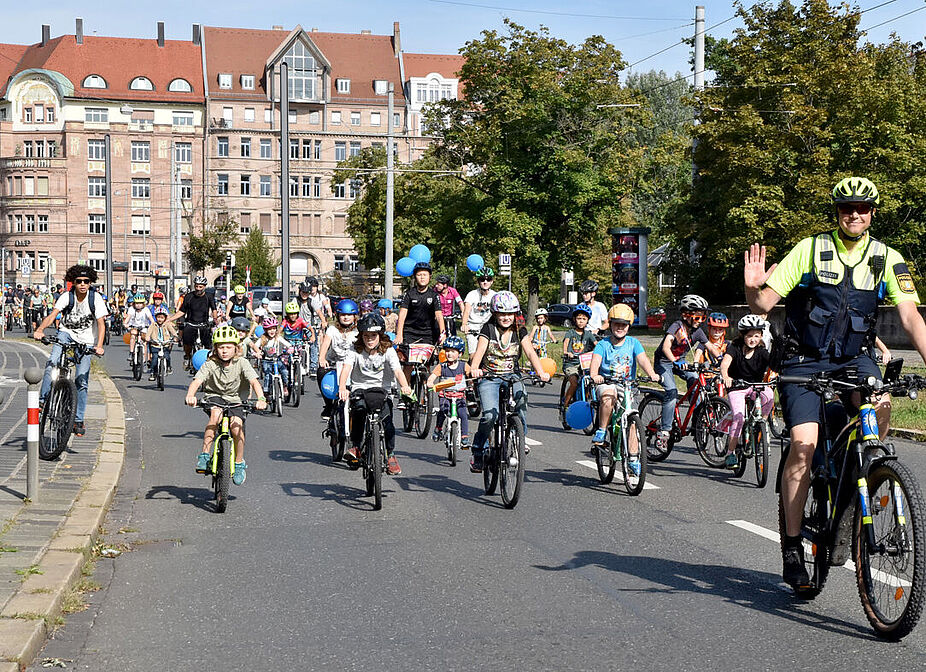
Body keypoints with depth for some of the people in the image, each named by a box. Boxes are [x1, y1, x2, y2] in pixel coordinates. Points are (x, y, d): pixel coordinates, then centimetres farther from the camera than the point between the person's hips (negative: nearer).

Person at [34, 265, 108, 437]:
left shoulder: (96, 298, -14)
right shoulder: (67, 297, -13)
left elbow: (101, 323, -19)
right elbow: (53, 314, -24)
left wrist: (99, 345, -33)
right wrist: (40, 329, -43)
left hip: (86, 340, 0)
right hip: (67, 332, 0)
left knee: (82, 381, -2)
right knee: (52, 363, -27)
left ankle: (78, 420, 9)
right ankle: (43, 400, -16)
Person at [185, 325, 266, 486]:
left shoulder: (241, 363, -11)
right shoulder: (210, 364, -12)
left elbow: (254, 381, -23)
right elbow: (197, 380, -26)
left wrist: (261, 398, -42)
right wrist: (190, 395, -47)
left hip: (235, 401, 1)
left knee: (237, 426, -24)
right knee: (216, 414, -33)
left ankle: (239, 463, -2)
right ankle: (204, 456, -26)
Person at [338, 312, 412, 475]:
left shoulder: (388, 351, -6)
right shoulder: (355, 351, -5)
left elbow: (397, 370, -20)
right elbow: (346, 367, -20)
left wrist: (404, 386, -41)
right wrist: (342, 387, -41)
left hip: (381, 389, 0)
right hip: (360, 388, 0)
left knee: (387, 419, -22)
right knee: (359, 409, -33)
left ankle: (391, 456, -5)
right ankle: (355, 447, -19)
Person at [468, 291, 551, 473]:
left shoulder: (520, 332, 5)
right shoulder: (488, 329, -2)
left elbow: (530, 352, -9)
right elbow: (479, 351, -16)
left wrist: (541, 372, -27)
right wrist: (474, 369, -38)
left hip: (512, 377, 3)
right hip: (489, 378, -3)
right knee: (490, 416, -23)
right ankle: (478, 454, -5)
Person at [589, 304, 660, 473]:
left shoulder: (633, 343, 5)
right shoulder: (603, 344, 0)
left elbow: (642, 359, -10)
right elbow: (595, 361, -17)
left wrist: (652, 374, -30)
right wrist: (594, 375, -39)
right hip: (607, 384, -2)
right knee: (608, 397, -37)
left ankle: (633, 459, 0)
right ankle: (601, 431, -19)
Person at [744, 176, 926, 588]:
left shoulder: (887, 259, -2)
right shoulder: (811, 250, -7)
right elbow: (763, 304, -9)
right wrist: (753, 288, -32)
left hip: (852, 359, 2)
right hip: (804, 360, -2)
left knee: (881, 404, -30)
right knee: (804, 443, -19)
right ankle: (792, 545, -8)